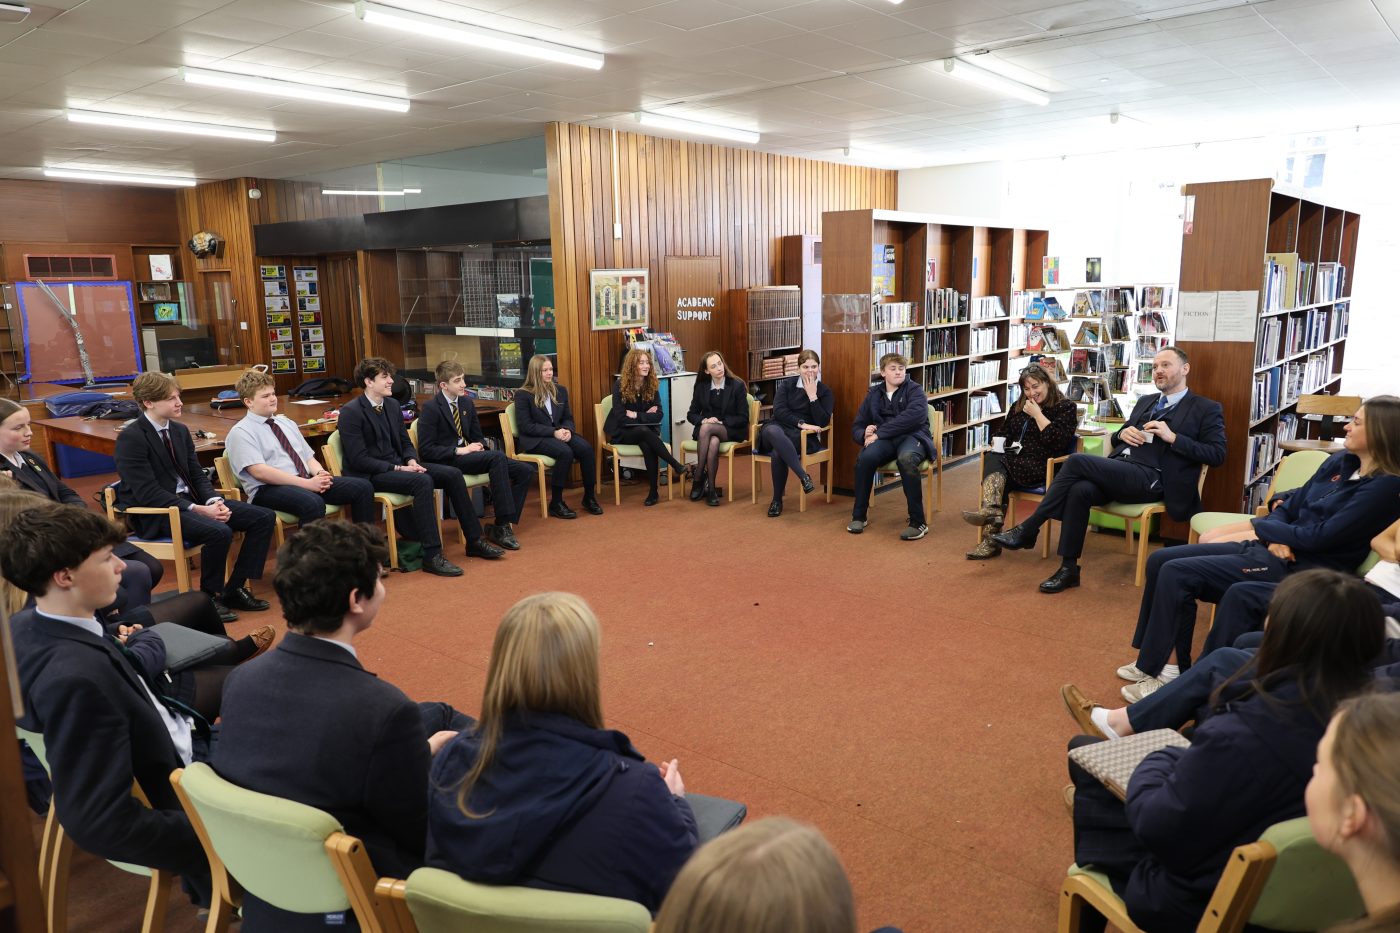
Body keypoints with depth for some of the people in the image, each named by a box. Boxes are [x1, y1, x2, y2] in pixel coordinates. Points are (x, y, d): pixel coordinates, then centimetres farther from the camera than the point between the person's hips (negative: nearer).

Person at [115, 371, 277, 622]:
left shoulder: (180, 431, 11)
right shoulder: (131, 438, -13)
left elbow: (197, 476, 11)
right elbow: (148, 493, -19)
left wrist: (214, 501, -10)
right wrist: (198, 509, -26)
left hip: (191, 501, 8)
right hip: (155, 513, -8)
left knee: (264, 517, -5)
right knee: (220, 532, -34)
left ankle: (234, 589, 2)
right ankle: (208, 598, -9)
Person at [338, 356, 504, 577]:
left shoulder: (392, 405, 10)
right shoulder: (351, 412, -12)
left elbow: (405, 443, 18)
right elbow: (358, 459, -18)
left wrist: (411, 461, -5)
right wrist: (398, 468, -21)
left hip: (397, 465, 8)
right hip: (370, 475, -8)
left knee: (452, 474, -10)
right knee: (423, 481, -33)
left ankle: (474, 541, -3)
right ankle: (432, 556, -30)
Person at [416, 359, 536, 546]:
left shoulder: (467, 402, 14)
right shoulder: (430, 408, -7)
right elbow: (426, 450, -12)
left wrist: (479, 446, -2)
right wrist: (459, 451, -18)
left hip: (468, 454, 8)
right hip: (447, 461, -7)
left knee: (525, 471, -9)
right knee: (498, 456, -34)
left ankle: (503, 525, -11)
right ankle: (503, 524, -32)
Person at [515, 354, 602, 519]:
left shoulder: (560, 390, 14)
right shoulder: (523, 394, -3)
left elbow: (568, 418, 16)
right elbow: (525, 426, -10)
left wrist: (567, 430, -9)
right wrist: (553, 432, -19)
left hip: (559, 433, 5)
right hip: (535, 439, -5)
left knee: (586, 448, -25)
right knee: (565, 452, -34)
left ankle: (589, 497, -13)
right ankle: (556, 503, -24)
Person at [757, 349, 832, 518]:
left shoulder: (825, 391, 9)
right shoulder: (786, 385, 12)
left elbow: (822, 422, -4)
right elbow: (779, 411, -2)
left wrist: (812, 396, -8)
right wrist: (801, 423, -14)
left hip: (805, 437, -1)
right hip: (779, 429, 2)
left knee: (778, 452, -36)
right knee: (772, 431, -40)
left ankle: (777, 500, -22)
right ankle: (803, 476, -46)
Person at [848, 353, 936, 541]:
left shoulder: (914, 390, 7)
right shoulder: (873, 394, 19)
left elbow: (913, 416, -14)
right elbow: (856, 427, 19)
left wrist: (879, 433, -18)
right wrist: (865, 434, -9)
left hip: (912, 436, -3)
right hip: (885, 441, 3)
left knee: (906, 459, -39)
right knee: (865, 457, -32)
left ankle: (918, 522, -29)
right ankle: (858, 516, -14)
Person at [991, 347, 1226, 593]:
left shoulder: (1206, 409, 9)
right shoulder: (1145, 402, 28)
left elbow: (1217, 454, -1)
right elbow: (1115, 440, 29)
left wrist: (1173, 437, -11)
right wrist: (1122, 433, 5)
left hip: (1151, 479, -6)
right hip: (1118, 471, 6)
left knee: (1077, 461, -25)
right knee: (1080, 490, -29)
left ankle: (1028, 530, -20)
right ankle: (1068, 569, -22)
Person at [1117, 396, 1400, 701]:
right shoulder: (1339, 463, 12)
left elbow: (1319, 537, -18)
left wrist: (1261, 526, -4)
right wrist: (1275, 536, -8)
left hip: (1298, 570, -9)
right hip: (1269, 550, 9)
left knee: (1176, 574, -20)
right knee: (1160, 560, -1)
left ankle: (1163, 670, -8)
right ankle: (1153, 658, 6)